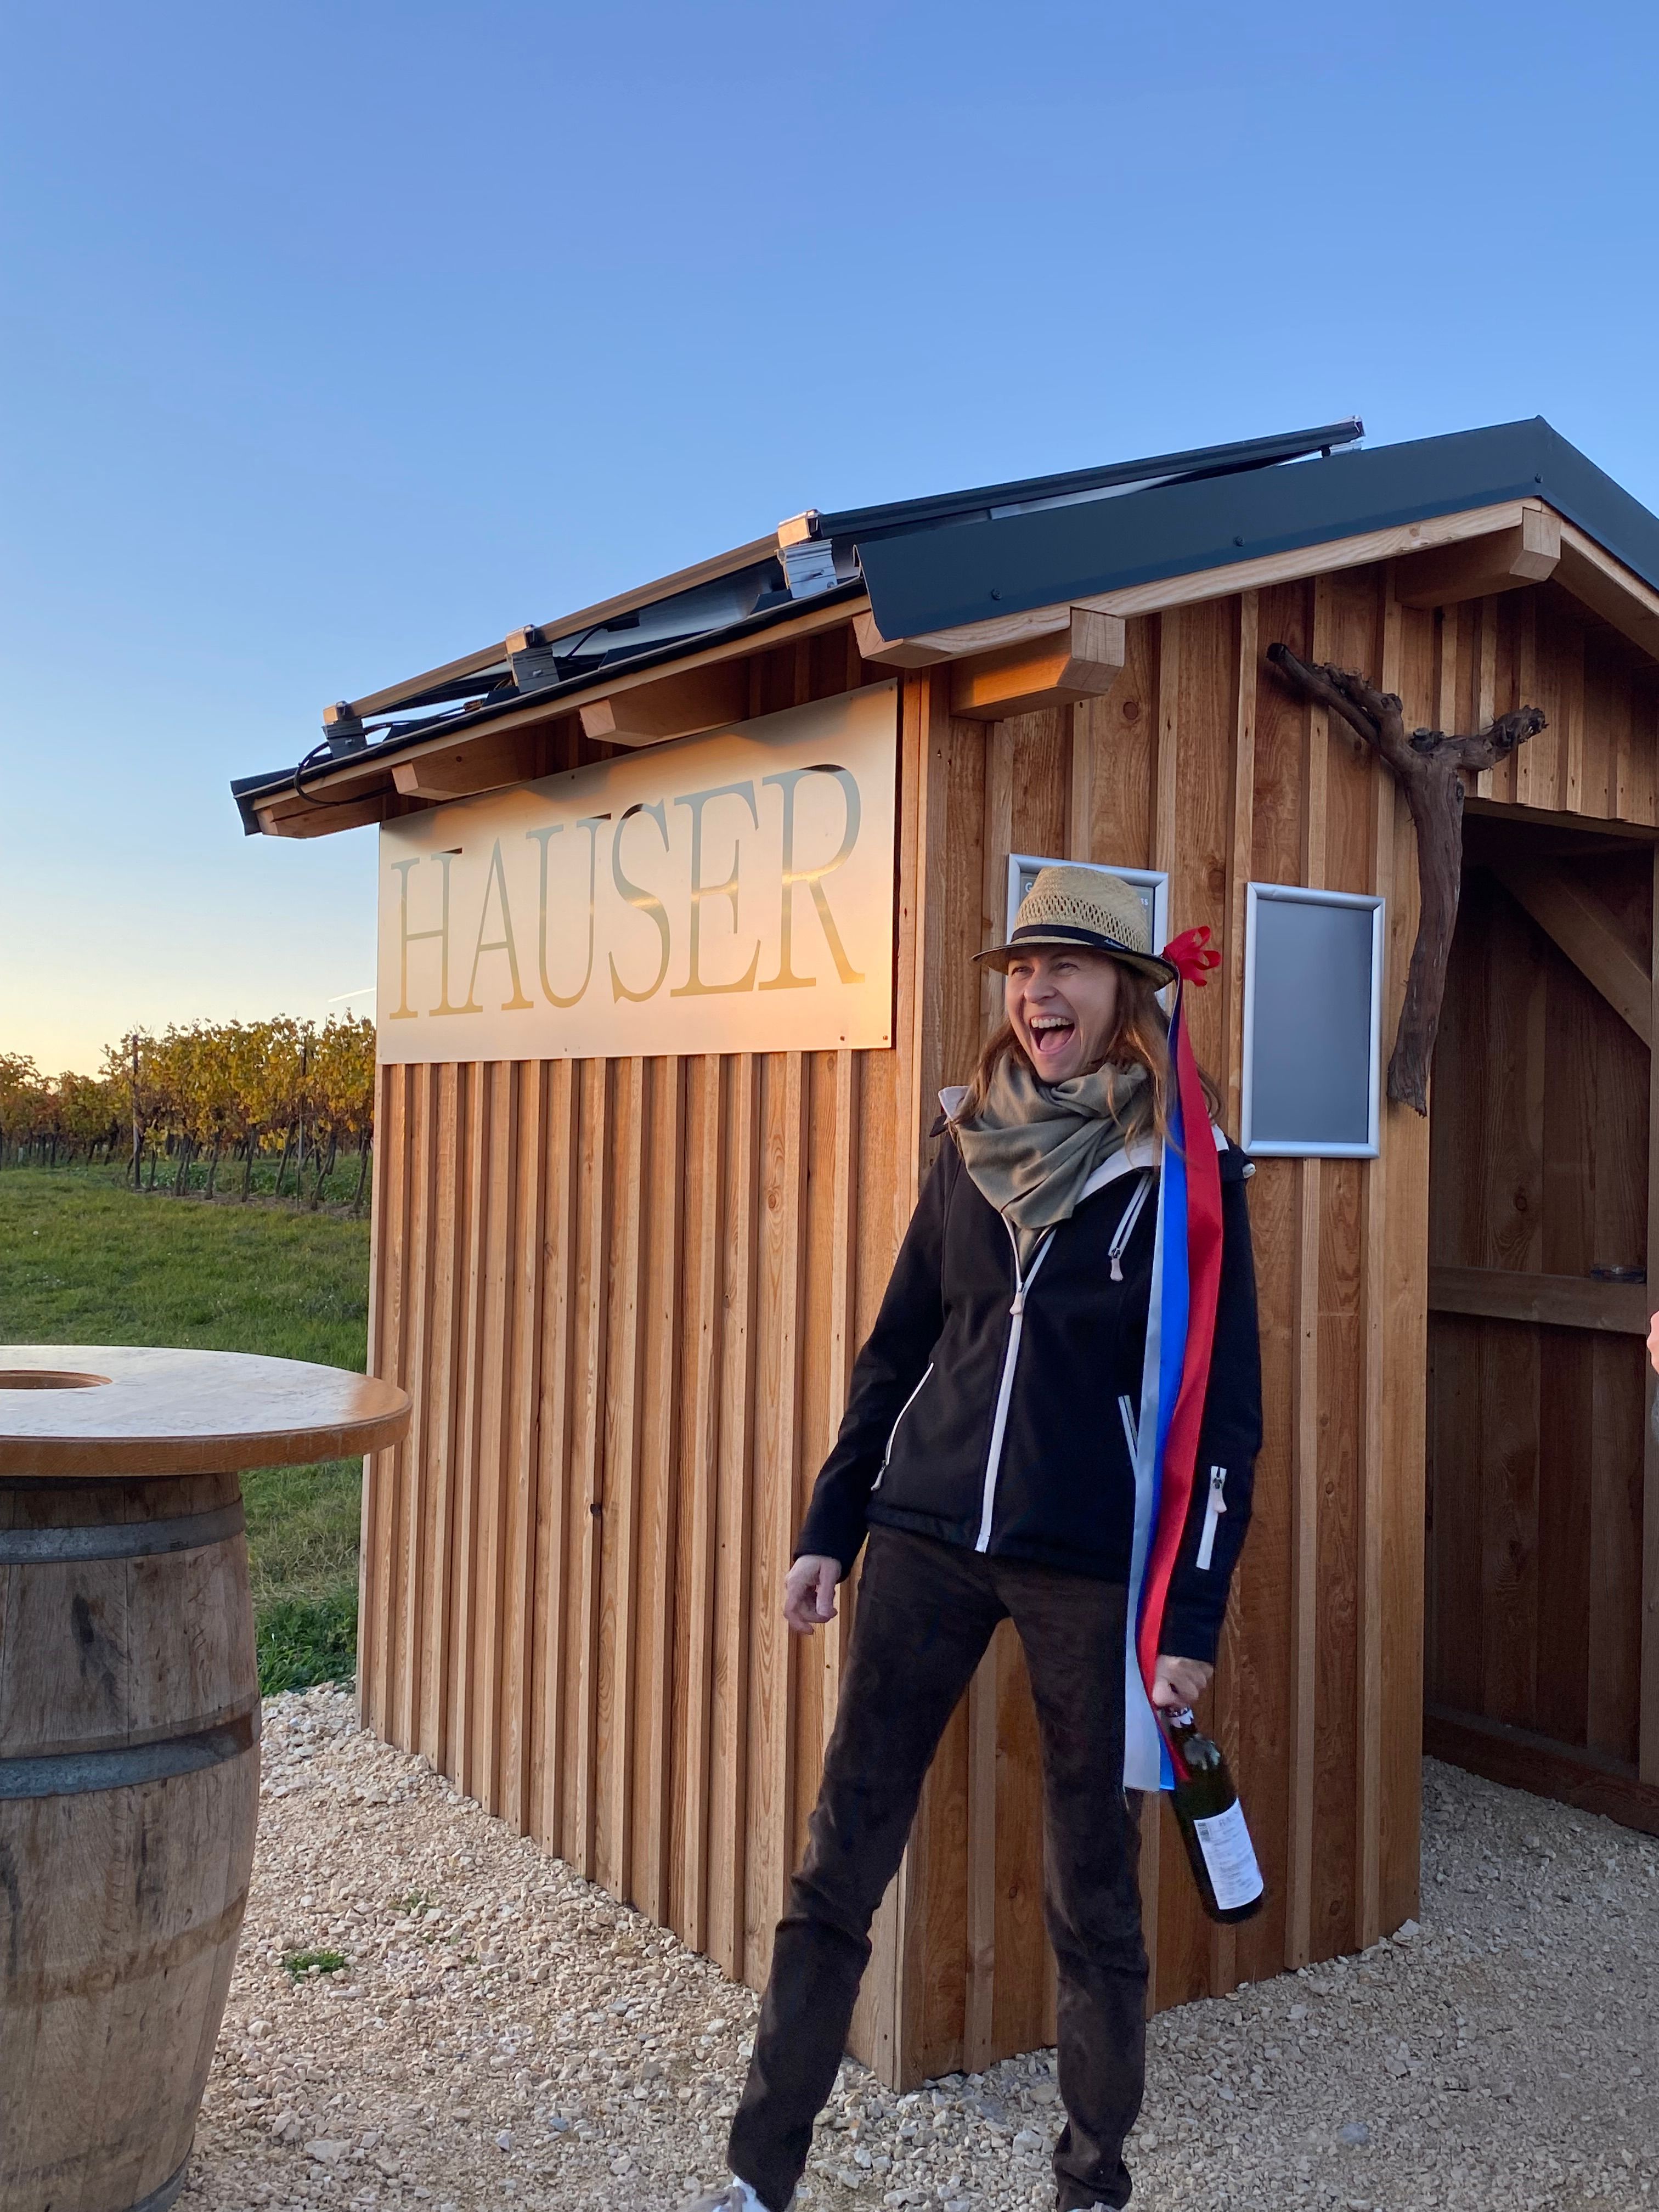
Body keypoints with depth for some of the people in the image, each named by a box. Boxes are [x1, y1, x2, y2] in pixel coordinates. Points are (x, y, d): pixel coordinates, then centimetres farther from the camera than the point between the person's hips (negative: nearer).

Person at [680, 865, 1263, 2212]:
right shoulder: (973, 1148, 7)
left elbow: (1226, 1414, -4)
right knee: (839, 1866, 5)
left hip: (1092, 1569, -3)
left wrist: (1195, 1613, -7)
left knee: (1094, 1894, 11)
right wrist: (829, 1531, 10)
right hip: (926, 1544, 3)